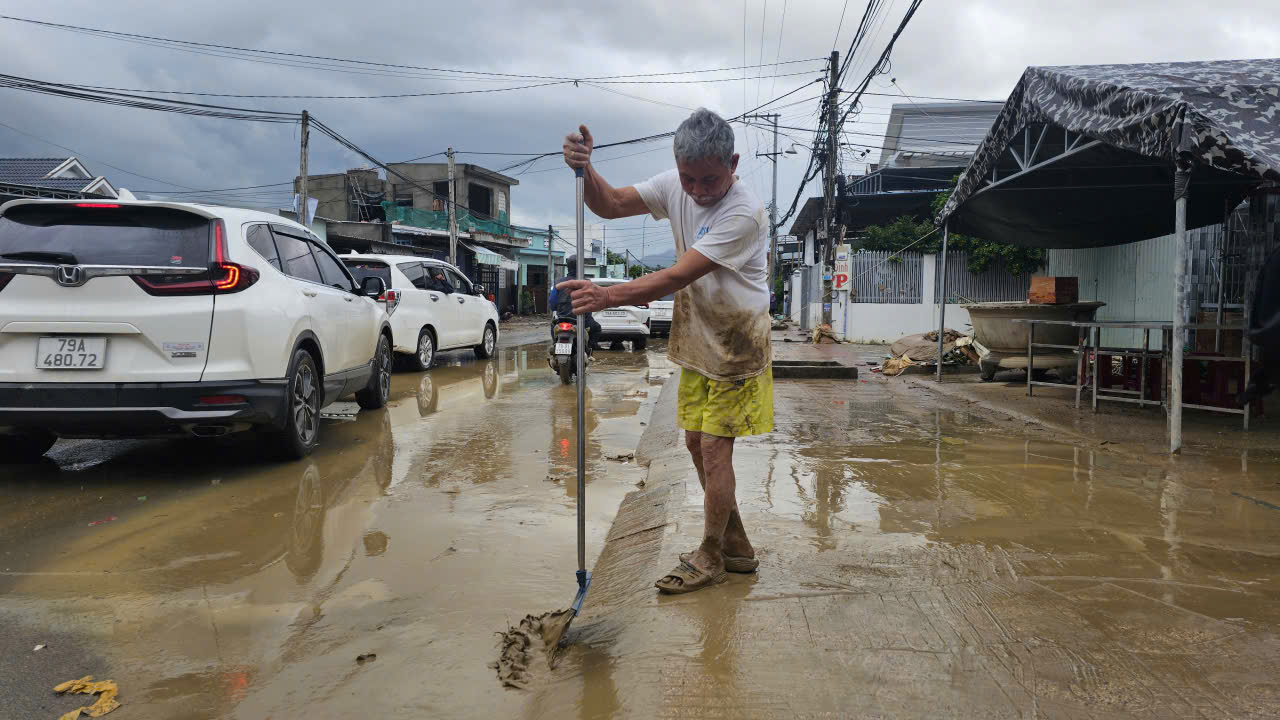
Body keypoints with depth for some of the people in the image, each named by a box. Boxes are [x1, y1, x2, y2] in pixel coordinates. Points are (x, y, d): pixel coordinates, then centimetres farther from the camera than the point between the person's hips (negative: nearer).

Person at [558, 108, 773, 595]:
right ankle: (736, 547, 27)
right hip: (698, 340, 8)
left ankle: (709, 559, 15)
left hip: (737, 345, -7)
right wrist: (585, 170, -23)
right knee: (696, 442, 12)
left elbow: (677, 277, -31)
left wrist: (608, 296, -38)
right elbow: (611, 205, -3)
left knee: (715, 448, -3)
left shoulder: (744, 212, -26)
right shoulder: (676, 186, -3)